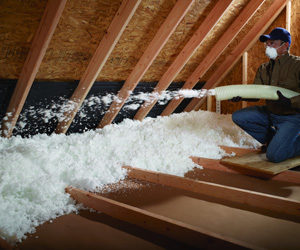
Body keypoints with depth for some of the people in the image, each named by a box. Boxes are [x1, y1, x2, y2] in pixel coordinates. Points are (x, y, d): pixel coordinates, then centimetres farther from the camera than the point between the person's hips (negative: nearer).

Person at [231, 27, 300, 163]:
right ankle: (272, 139, 9)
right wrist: (240, 95, -23)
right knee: (238, 116, -5)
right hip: (270, 113, 7)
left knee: (274, 155, -22)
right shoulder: (264, 69, 7)